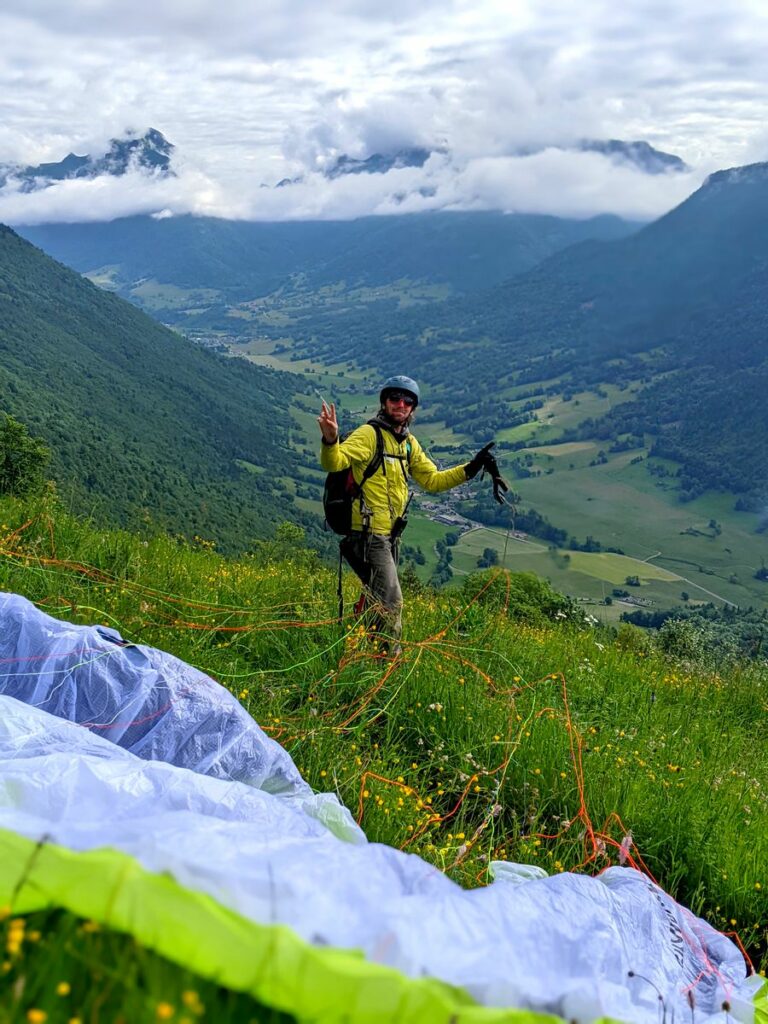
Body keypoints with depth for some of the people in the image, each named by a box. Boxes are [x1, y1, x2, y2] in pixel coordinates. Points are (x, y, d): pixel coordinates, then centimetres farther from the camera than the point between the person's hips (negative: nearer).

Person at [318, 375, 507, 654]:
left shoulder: (409, 443, 12)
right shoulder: (369, 434, -13)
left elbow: (432, 480, 17)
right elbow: (334, 463, -28)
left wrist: (471, 468, 6)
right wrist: (330, 440, -51)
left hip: (389, 535, 9)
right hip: (368, 533, -9)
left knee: (375, 599, 20)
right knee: (390, 602, -11)